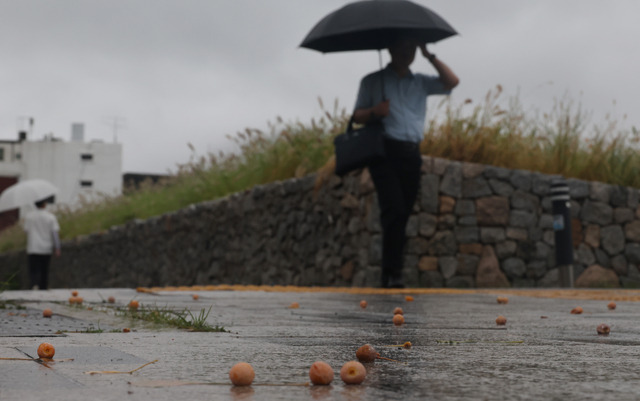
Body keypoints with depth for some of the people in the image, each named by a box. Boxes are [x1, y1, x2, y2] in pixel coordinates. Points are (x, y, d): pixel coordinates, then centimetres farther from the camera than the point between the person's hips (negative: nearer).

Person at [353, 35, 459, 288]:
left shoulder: (421, 83, 19)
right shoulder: (372, 82, 12)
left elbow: (452, 82, 7)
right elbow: (357, 116, 11)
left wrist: (429, 56, 4)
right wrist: (374, 112, -11)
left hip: (411, 153, 4)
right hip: (384, 151, -4)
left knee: (402, 215, 2)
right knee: (394, 210, -19)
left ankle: (388, 277, 6)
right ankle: (393, 274, -20)